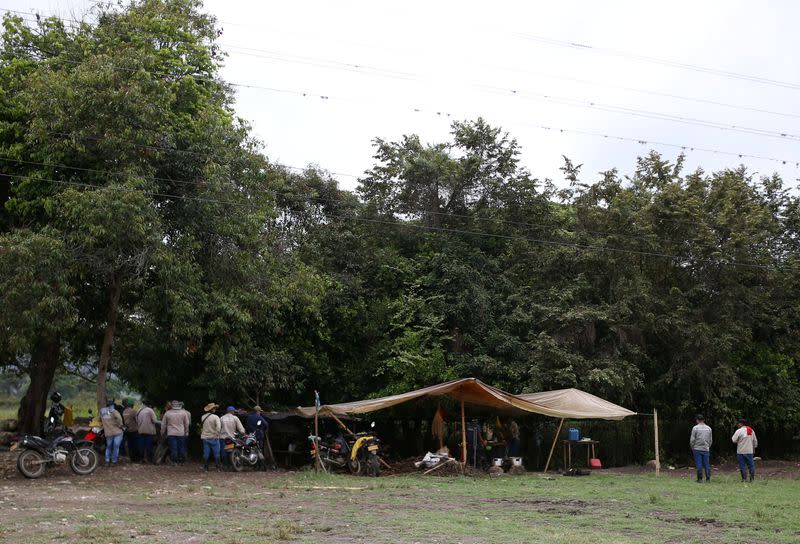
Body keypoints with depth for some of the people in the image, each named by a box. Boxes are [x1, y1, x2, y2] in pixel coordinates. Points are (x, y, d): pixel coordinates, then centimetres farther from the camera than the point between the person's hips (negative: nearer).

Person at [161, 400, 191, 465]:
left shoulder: (167, 413, -1)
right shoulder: (184, 413, 1)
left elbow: (163, 424, 5)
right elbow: (187, 424, 6)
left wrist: (163, 433, 17)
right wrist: (186, 432, 17)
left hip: (171, 434, -1)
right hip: (181, 434, 1)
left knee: (173, 448, 1)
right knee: (181, 448, 8)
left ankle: (174, 462, 1)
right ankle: (181, 461, 12)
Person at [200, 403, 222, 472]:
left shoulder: (203, 417, 3)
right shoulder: (215, 417, -14)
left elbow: (202, 425, 12)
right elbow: (218, 426, -24)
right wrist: (217, 434, -16)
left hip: (205, 437, 4)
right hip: (214, 437, -4)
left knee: (206, 453, 8)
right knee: (216, 453, 6)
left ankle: (205, 467, 10)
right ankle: (218, 467, 9)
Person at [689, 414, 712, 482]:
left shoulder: (695, 428, -7)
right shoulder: (709, 428, 6)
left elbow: (692, 440, -7)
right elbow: (710, 440, 11)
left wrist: (692, 448, 6)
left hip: (697, 449, -3)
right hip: (706, 449, 3)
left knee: (699, 465, -1)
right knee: (707, 464, 6)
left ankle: (700, 479, -1)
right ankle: (708, 478, 5)